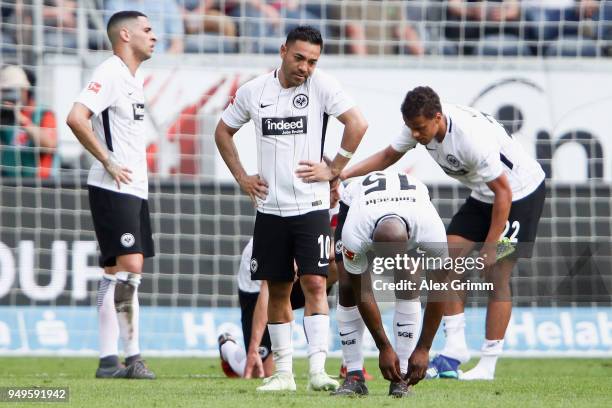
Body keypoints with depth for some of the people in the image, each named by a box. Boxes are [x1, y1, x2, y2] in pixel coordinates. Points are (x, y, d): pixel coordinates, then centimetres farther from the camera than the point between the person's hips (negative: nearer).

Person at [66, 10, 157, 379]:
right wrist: (108, 162, -19)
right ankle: (132, 356, -14)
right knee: (130, 267, -14)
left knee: (117, 273, 8)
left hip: (134, 189, 10)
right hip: (113, 189, -10)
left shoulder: (134, 78, 17)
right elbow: (76, 118, -24)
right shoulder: (110, 74, -13)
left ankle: (109, 359, 9)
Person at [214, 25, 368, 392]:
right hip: (270, 208, 4)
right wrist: (241, 177, 10)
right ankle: (284, 372, 16)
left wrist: (334, 170, -10)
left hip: (311, 206, -4)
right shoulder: (253, 91, 5)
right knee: (277, 290, 8)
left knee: (315, 284, -12)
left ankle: (318, 371, -15)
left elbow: (358, 124, -11)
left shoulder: (322, 86, -6)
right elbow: (224, 131, 19)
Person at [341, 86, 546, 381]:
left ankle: (488, 365, -4)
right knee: (449, 259, -5)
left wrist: (490, 247, -23)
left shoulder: (472, 137, -36)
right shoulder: (421, 123, -13)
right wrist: (345, 173, -9)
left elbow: (503, 191, -28)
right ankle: (455, 347, -1)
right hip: (482, 195, 8)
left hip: (520, 192, -8)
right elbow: (389, 155, 5)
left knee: (497, 276, -9)